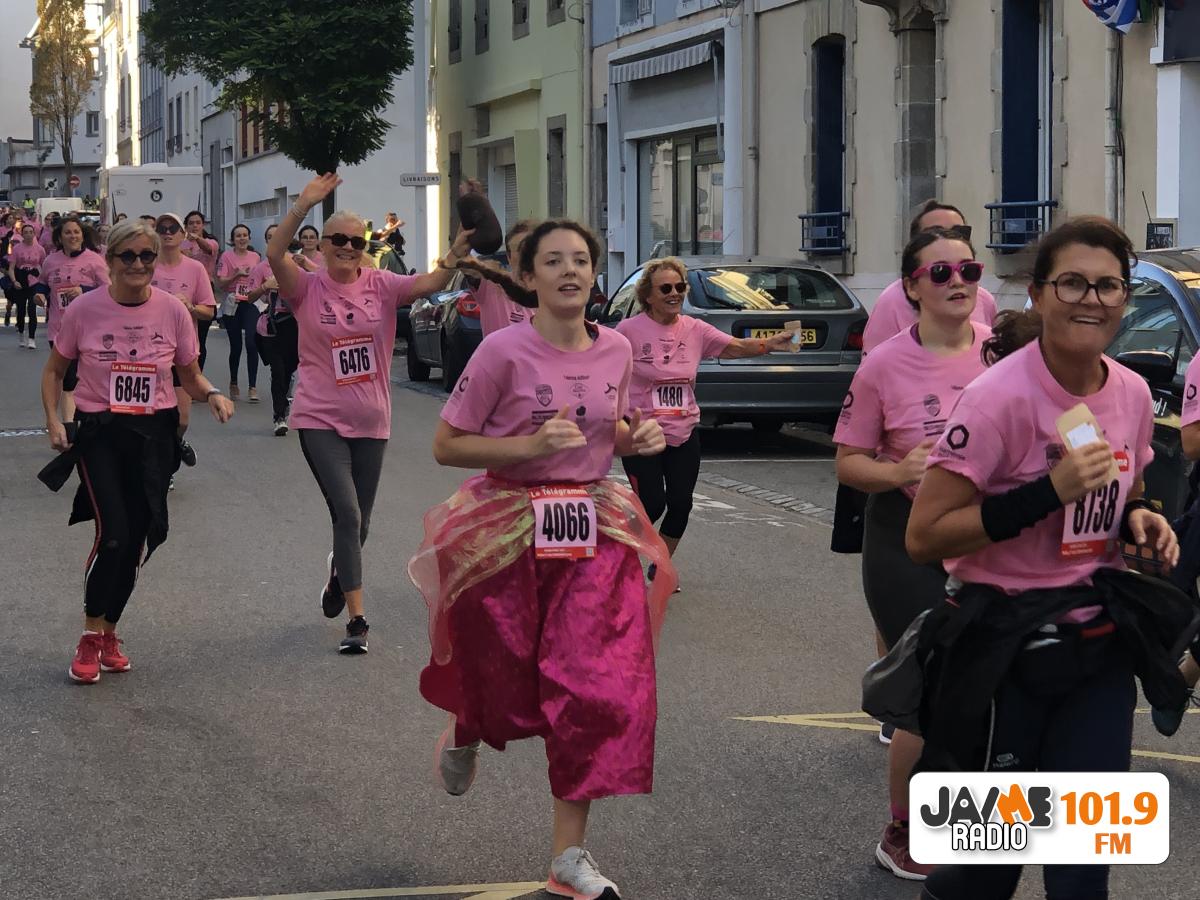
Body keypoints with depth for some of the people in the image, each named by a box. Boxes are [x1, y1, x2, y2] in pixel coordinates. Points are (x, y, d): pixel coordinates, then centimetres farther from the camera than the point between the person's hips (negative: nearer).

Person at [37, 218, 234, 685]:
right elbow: (54, 370, 6)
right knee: (113, 534, -16)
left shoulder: (173, 311, -4)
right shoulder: (84, 309, -8)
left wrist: (212, 395, -14)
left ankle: (109, 632, 28)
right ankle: (90, 637, 2)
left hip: (154, 435, 2)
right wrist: (53, 420, -8)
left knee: (137, 540, 7)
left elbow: (191, 377, 7)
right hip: (98, 433, -2)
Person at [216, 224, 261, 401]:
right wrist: (236, 275, -17)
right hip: (232, 305, -1)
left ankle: (253, 387, -12)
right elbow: (220, 283, -6)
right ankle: (233, 384, 23)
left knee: (251, 344, -13)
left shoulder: (255, 257, 9)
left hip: (250, 304, 1)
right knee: (235, 346, 5)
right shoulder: (226, 256, -1)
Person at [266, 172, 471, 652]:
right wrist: (304, 205, -37)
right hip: (321, 420, -3)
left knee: (359, 522, 15)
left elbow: (430, 283, -14)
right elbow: (275, 254, -24)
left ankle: (339, 572, 48)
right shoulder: (307, 288, -6)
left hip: (371, 422, 3)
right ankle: (356, 619, -8)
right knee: (347, 514, -15)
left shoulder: (381, 285, 0)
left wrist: (458, 250, -33)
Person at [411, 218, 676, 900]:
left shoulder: (616, 350, 2)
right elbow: (447, 446, -10)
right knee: (506, 681, 10)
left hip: (595, 533, 3)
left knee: (602, 690, -7)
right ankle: (464, 736, 50)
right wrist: (531, 445, -22)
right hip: (509, 531, -3)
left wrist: (638, 438, -4)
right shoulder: (504, 351, -13)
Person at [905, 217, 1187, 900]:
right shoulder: (1000, 397, -19)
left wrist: (1140, 521, -3)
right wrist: (1049, 491, -26)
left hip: (1102, 643, 5)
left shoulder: (1133, 394, 1)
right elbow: (923, 538, -20)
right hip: (1006, 649, -5)